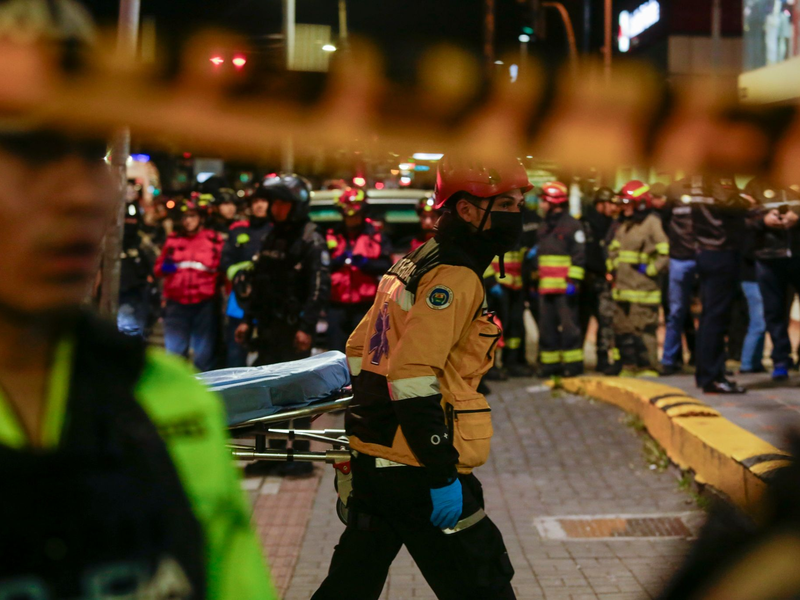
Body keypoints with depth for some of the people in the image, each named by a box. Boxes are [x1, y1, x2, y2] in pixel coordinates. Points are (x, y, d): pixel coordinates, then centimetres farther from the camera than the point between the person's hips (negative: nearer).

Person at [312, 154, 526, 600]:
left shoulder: (415, 265, 14)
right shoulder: (454, 278, -15)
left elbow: (360, 347, 20)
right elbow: (414, 378, -24)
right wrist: (443, 475, -22)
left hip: (373, 462, 10)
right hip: (417, 474, -10)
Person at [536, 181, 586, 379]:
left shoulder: (572, 225, -5)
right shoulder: (545, 227, 19)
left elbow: (579, 255, -9)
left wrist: (573, 281, -16)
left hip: (564, 287, -8)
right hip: (546, 288, 8)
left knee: (568, 325, -6)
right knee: (547, 326, 8)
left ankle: (573, 363, 0)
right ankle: (550, 364, 14)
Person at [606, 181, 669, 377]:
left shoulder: (652, 223, -7)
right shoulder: (623, 224, 17)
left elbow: (664, 252, -11)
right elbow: (613, 249, 28)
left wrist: (649, 270, -11)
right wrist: (613, 267, 15)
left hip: (643, 289, -8)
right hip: (622, 288, 8)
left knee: (644, 330, -7)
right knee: (622, 329, 11)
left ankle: (648, 368, 2)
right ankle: (629, 366, 21)